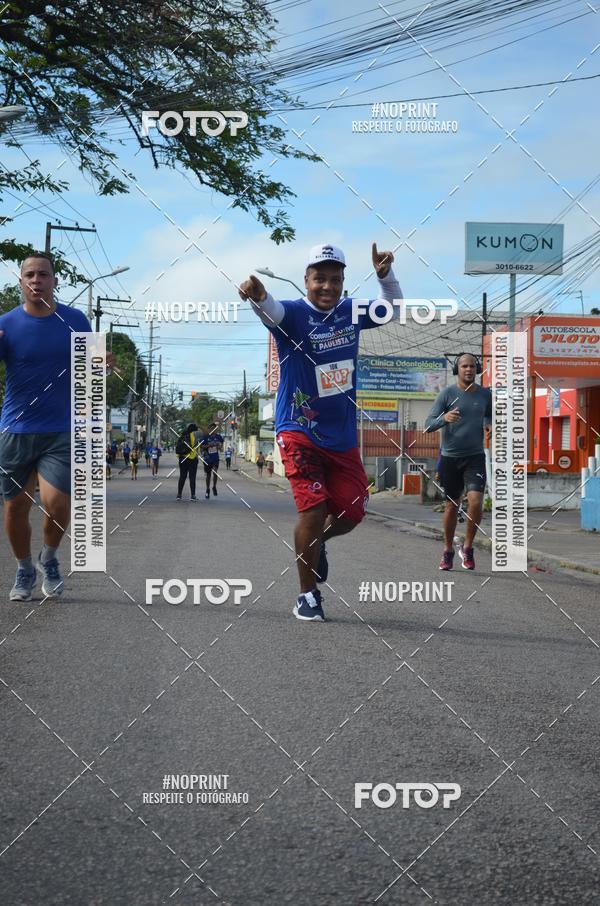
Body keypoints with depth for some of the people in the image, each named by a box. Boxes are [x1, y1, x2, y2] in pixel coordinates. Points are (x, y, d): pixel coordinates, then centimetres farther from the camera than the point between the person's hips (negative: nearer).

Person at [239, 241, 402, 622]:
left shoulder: (350, 312, 4)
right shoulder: (294, 313, -12)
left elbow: (394, 311, 15)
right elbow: (271, 313, -34)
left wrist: (386, 277, -5)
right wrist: (258, 296, -58)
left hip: (343, 436, 5)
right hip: (299, 432, -5)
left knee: (352, 512, 4)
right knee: (314, 510, -13)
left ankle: (315, 542, 38)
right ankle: (308, 596, 4)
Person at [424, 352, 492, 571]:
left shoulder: (485, 394, 3)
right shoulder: (447, 394, -5)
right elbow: (428, 425, -8)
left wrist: (489, 425, -1)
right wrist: (444, 418, -29)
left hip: (475, 457, 1)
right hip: (449, 457, -1)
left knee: (475, 502, -17)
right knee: (452, 505, 8)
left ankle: (467, 547, 3)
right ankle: (448, 551, 26)